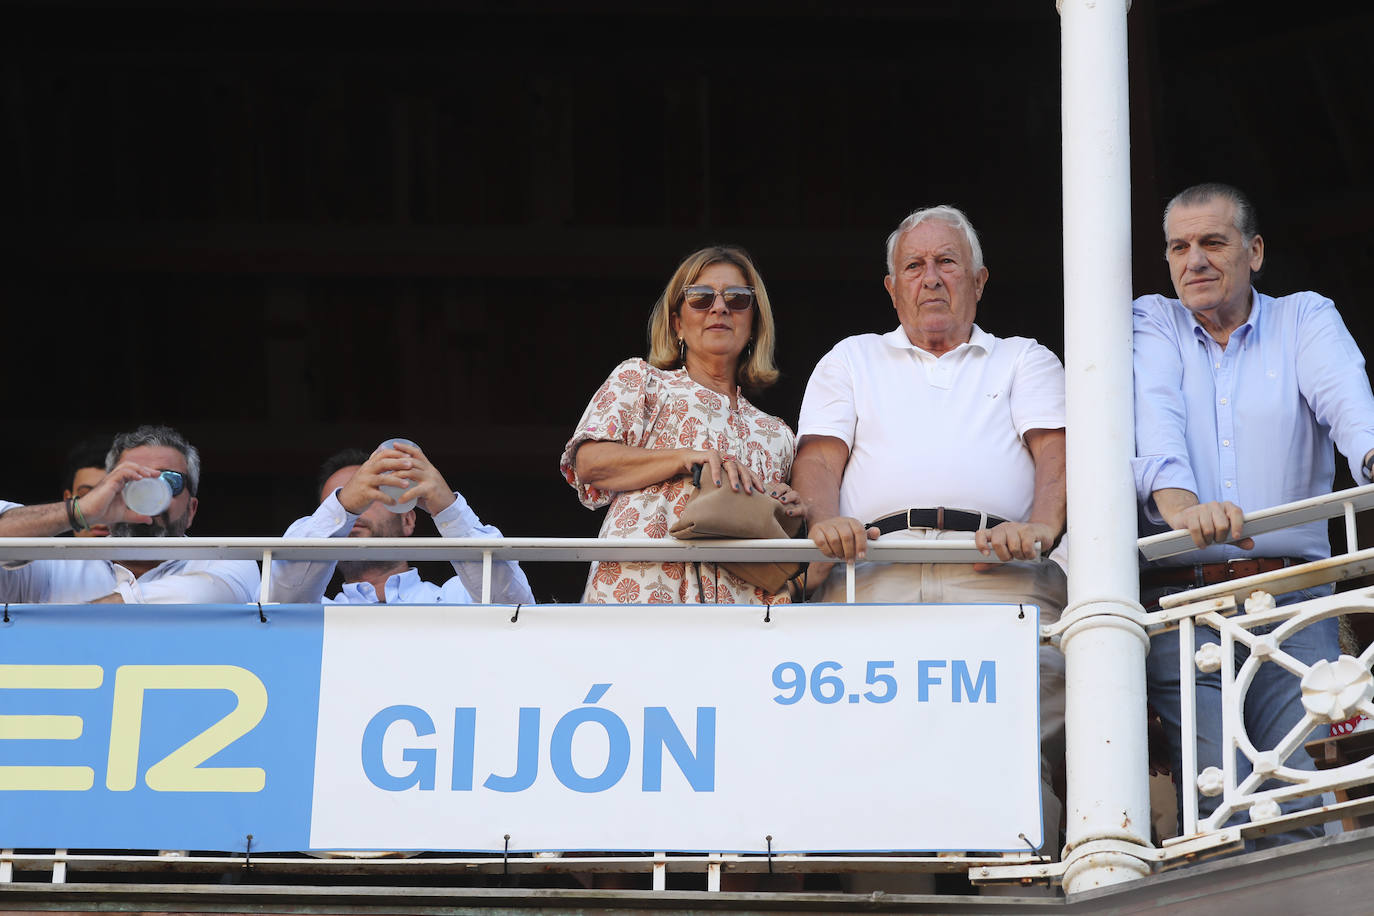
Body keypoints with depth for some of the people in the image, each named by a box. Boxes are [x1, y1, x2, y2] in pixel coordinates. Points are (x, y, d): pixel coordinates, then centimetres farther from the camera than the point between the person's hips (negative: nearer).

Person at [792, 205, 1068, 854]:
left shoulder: (1024, 360, 29)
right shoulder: (851, 360, 33)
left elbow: (1054, 451, 12)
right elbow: (819, 457, 18)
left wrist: (1041, 525, -10)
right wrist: (824, 518, -6)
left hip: (1002, 574, 0)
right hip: (873, 568, 1)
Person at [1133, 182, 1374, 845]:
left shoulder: (1304, 318, 15)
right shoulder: (1151, 324, 16)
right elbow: (1156, 422, -5)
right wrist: (1180, 503, -27)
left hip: (1294, 602, 0)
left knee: (1309, 810, -14)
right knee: (1216, 813, -15)